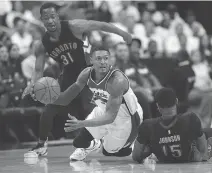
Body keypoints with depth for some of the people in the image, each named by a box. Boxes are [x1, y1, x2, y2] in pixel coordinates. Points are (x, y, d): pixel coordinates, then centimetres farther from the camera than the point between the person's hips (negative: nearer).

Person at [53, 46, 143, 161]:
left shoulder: (117, 80, -38)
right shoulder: (86, 74, -20)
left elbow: (110, 117, -40)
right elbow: (68, 97, -1)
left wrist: (81, 124, -48)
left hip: (126, 118, -5)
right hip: (103, 111, 5)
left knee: (108, 151, 8)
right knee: (78, 142, 1)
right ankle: (90, 145, 36)